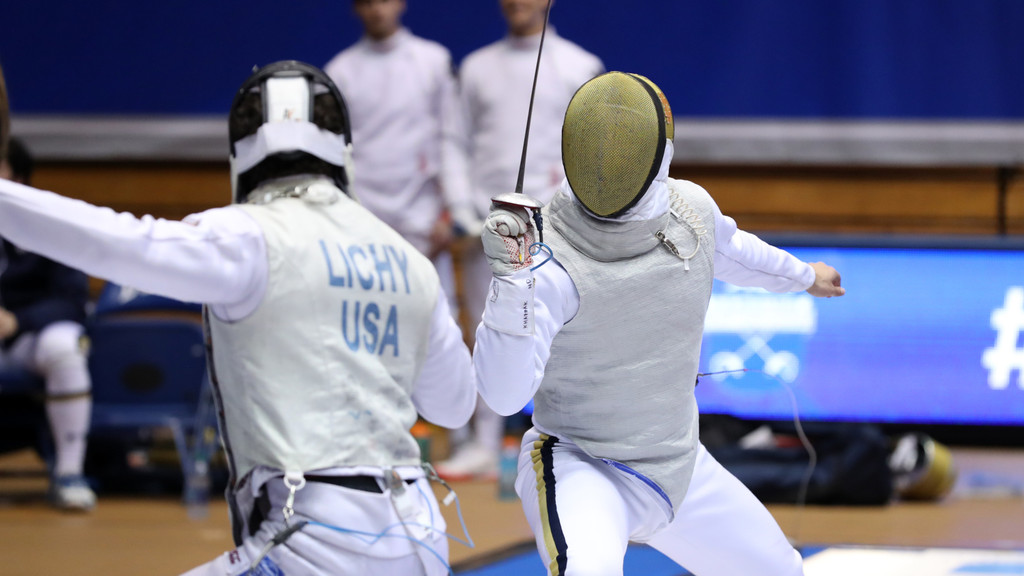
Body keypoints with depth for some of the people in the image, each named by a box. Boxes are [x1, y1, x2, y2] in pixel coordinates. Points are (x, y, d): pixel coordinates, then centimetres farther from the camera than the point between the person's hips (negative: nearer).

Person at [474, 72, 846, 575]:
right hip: (580, 473, -7)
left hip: (677, 467, 7)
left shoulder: (690, 208, -9)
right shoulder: (546, 252, -27)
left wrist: (803, 275, 37)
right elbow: (503, 396, -35)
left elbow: (725, 249, 17)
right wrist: (512, 282, -49)